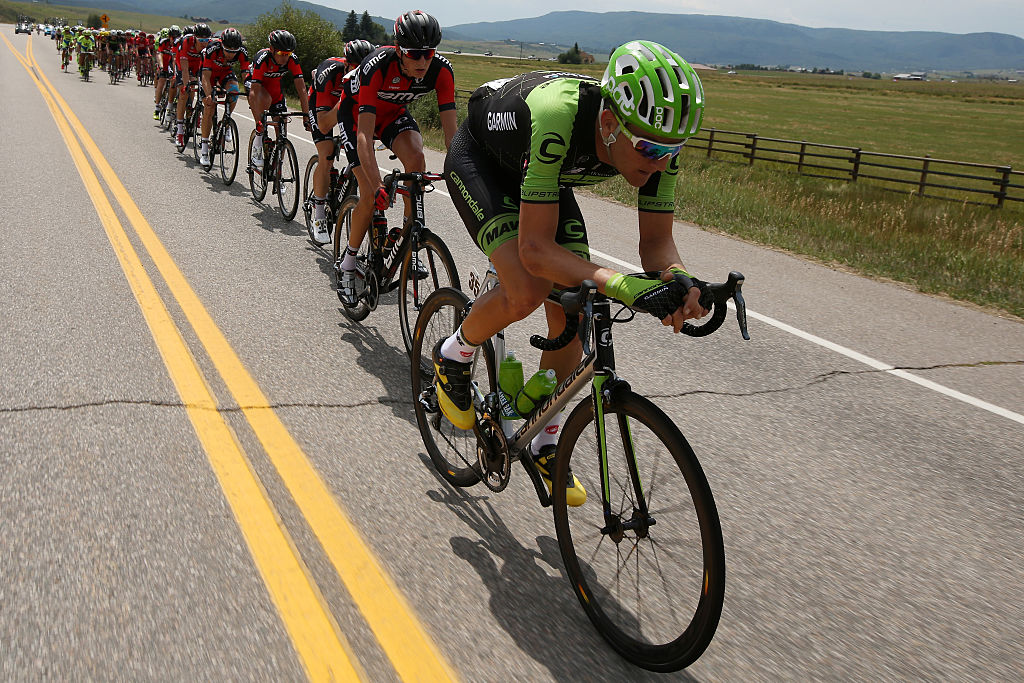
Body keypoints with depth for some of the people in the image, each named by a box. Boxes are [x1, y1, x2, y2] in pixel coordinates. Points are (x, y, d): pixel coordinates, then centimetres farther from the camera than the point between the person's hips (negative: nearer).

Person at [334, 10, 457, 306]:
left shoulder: (441, 69, -28)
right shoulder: (378, 65, -38)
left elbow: (451, 129, -26)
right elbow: (365, 135, -42)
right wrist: (377, 185, -52)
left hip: (394, 111, 3)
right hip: (356, 112, -3)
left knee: (416, 159, -28)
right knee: (371, 196, -13)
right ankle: (347, 265, 9)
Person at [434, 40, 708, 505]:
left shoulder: (656, 137, -26)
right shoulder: (557, 117, -44)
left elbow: (656, 240, -18)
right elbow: (536, 249, -42)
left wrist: (677, 278, -40)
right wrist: (618, 284, -54)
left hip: (541, 172, 6)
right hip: (478, 160, -5)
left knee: (571, 315, -5)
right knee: (527, 292, -29)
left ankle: (546, 444, 15)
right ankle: (452, 358, 5)